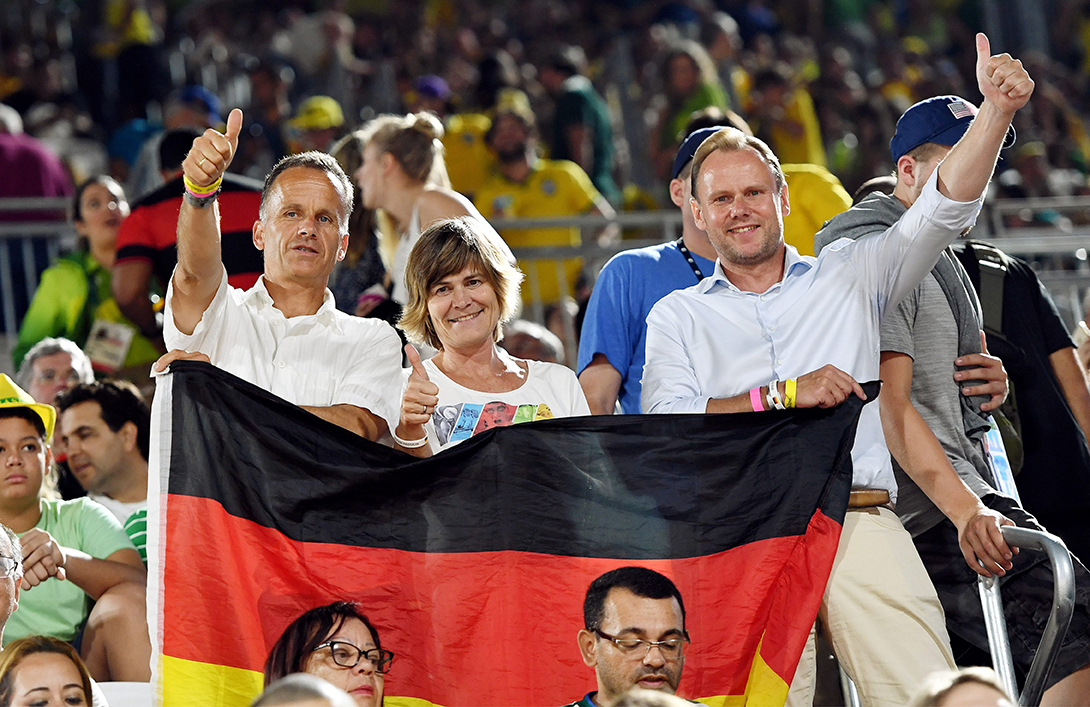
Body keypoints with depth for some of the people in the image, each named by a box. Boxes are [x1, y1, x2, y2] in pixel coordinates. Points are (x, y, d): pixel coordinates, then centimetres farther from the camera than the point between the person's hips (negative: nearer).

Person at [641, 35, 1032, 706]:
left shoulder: (846, 277, 23)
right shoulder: (678, 315, 21)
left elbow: (944, 210, 12)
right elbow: (665, 424, 4)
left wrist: (997, 110, -3)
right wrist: (784, 395, -4)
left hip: (859, 520, 1)